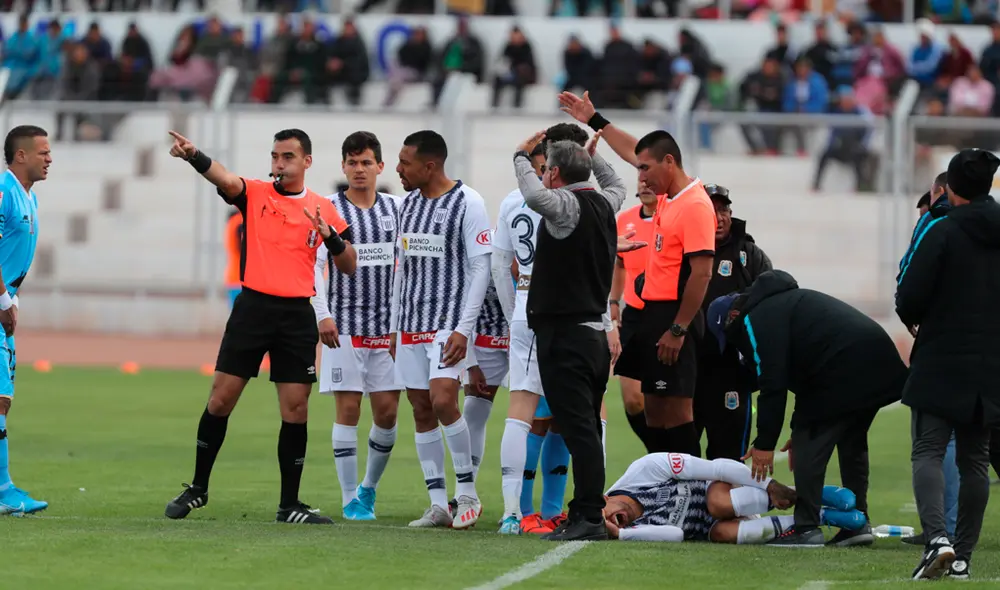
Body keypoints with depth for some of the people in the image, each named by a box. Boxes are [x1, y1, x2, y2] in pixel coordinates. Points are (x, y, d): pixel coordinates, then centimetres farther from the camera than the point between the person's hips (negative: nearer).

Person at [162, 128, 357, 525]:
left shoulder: (323, 209, 9)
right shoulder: (255, 194, 3)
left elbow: (349, 266, 10)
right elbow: (224, 179, -18)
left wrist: (331, 236, -10)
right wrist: (193, 156, -40)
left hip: (297, 316, 1)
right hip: (253, 308, -1)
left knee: (296, 409, 0)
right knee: (221, 399, 0)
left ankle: (290, 504, 8)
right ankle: (198, 488, 15)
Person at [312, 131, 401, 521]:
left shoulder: (395, 208, 9)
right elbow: (313, 265, -7)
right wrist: (322, 315, -17)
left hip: (387, 325, 3)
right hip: (344, 325, -3)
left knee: (387, 412, 2)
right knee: (348, 409, -5)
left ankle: (370, 487, 22)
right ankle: (351, 500, 0)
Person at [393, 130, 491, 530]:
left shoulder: (467, 203, -8)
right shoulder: (409, 203, 13)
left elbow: (481, 268, -10)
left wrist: (464, 328, -16)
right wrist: (394, 325, 16)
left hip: (449, 322, -7)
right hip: (412, 324, 7)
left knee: (443, 400, -19)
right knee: (421, 410, 4)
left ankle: (467, 493, -4)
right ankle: (438, 505, 7)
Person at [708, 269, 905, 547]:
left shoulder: (758, 319, -1)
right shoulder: (782, 302, 31)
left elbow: (772, 383, -8)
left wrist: (765, 443, -3)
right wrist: (800, 429, 33)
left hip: (843, 372, -10)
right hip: (880, 363, 10)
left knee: (810, 445, -3)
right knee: (852, 443, 23)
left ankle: (806, 527, -4)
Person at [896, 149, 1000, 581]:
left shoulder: (941, 232, -9)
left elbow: (909, 298, -14)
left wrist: (913, 319, 8)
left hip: (940, 365, -5)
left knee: (928, 451, -5)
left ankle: (937, 539, -27)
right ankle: (962, 557, 12)